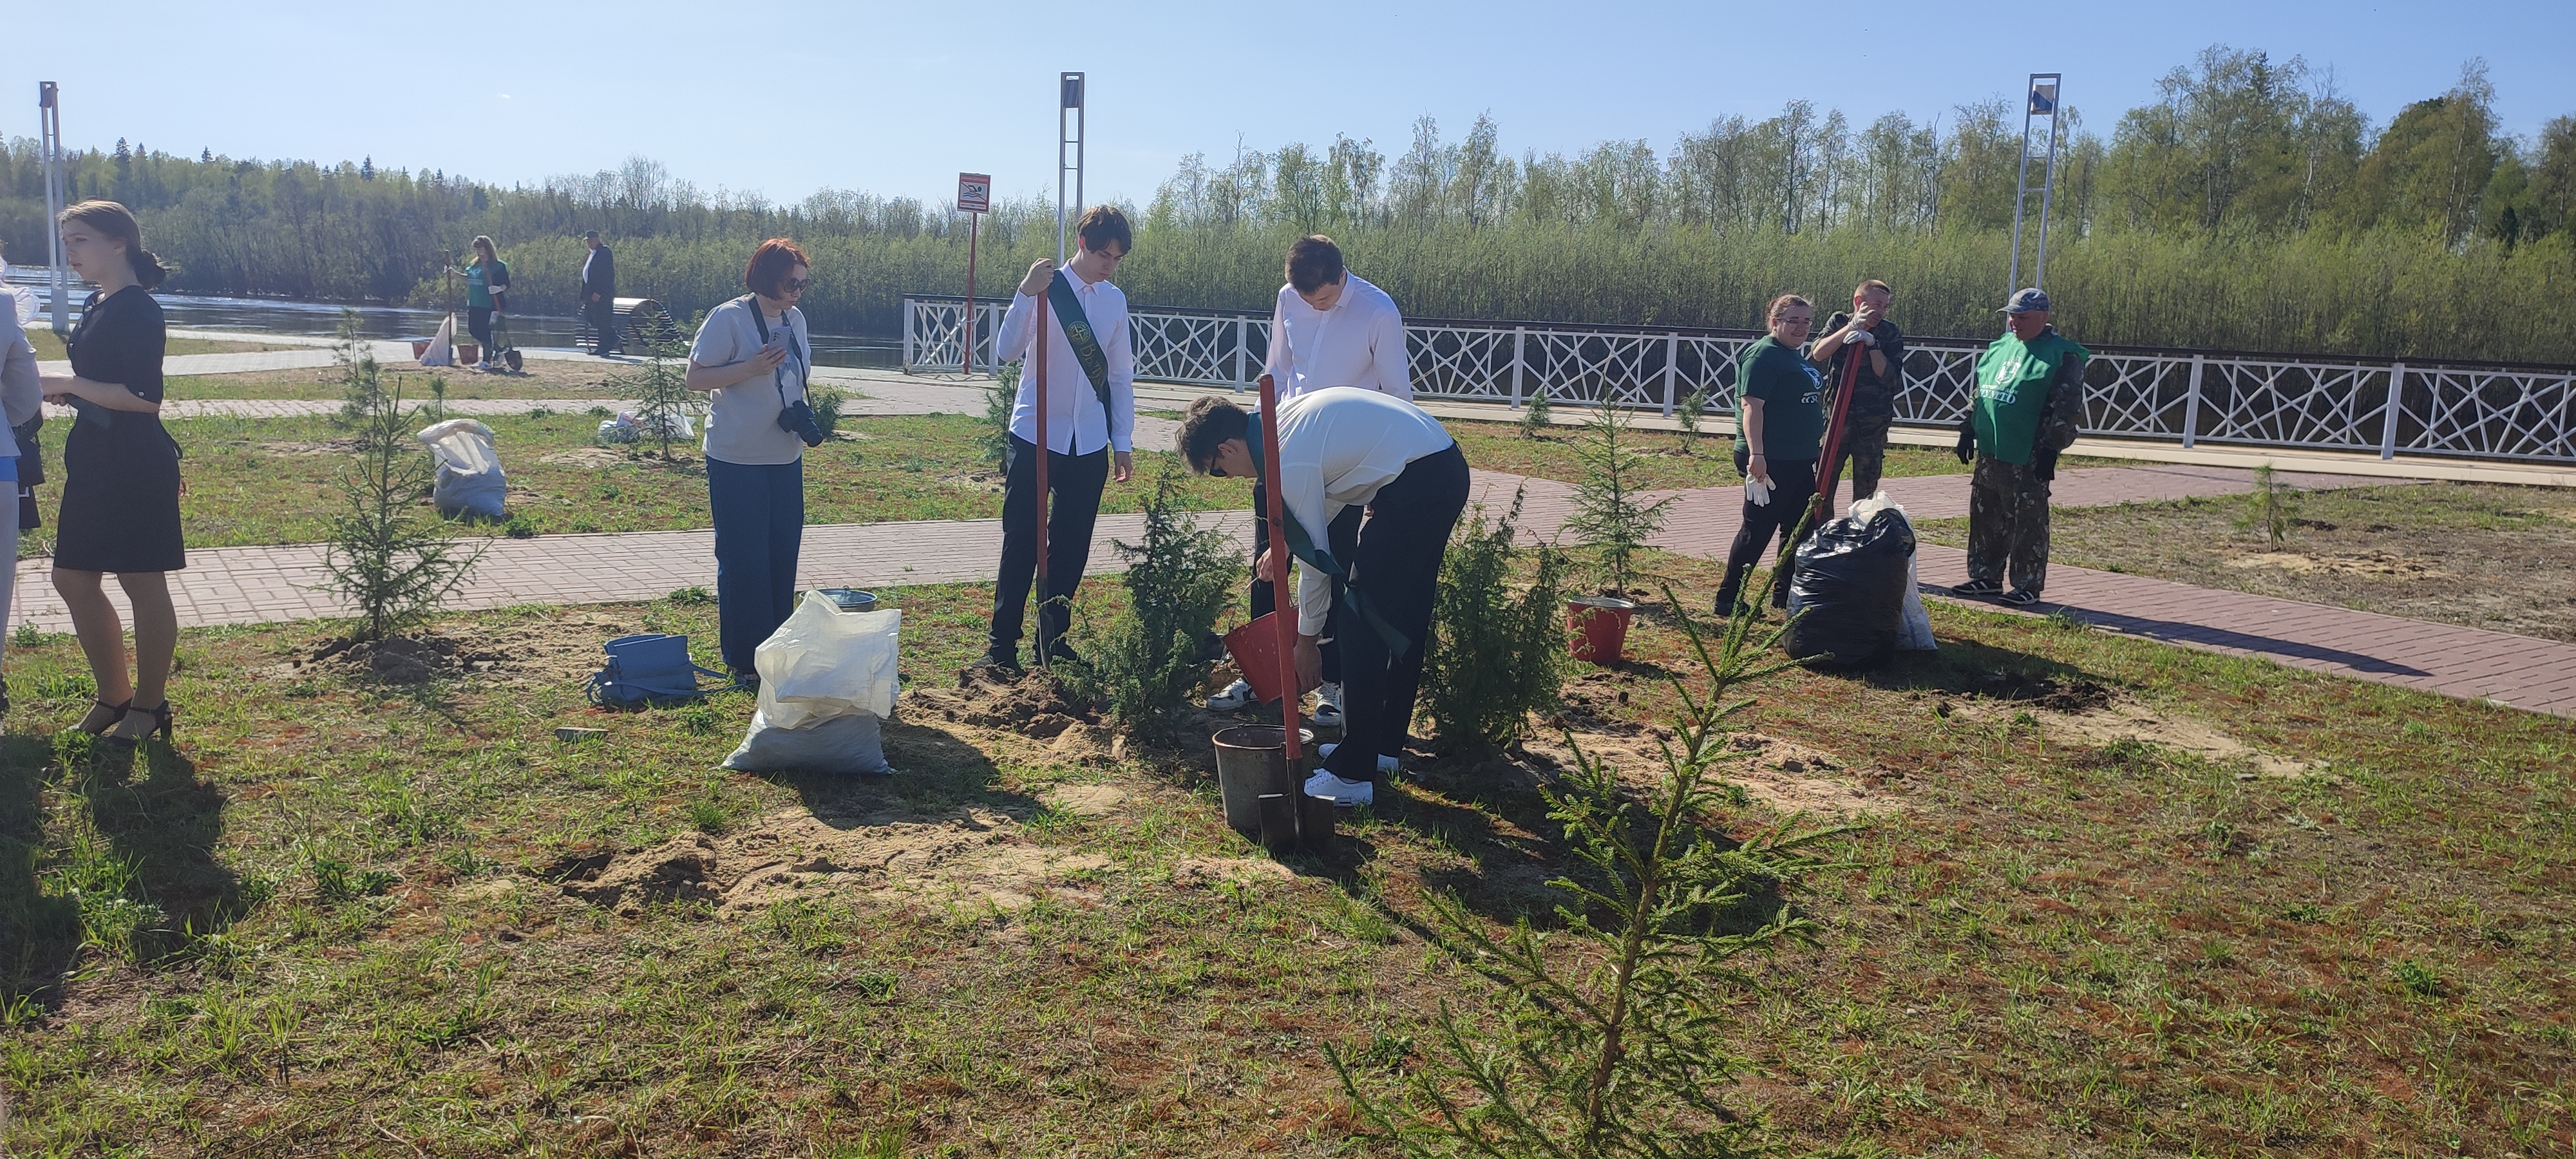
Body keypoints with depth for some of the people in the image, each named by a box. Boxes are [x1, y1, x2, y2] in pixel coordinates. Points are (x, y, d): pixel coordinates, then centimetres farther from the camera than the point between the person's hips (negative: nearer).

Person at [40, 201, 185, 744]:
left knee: (141, 582, 0)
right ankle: (114, 696, 24)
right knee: (73, 578, 12)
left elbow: (144, 398, -21)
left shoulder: (140, 311, -14)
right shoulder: (94, 307, 14)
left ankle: (149, 705, 12)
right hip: (92, 463, 10)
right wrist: (62, 390, 5)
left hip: (136, 466, -10)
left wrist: (71, 384, -17)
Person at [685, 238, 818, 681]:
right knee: (743, 561, -1)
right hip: (737, 460, -6)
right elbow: (696, 378, -12)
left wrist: (804, 419, 5)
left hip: (785, 458, 7)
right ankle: (743, 660, 10)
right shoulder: (729, 318, -12)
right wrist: (750, 368, -23)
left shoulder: (795, 320, 8)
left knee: (783, 555, 10)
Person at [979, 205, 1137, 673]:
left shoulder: (1115, 300, 7)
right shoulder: (1045, 288, -6)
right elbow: (1006, 351, -17)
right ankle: (1002, 645, 8)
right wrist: (1025, 295, -27)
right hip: (1036, 437, -4)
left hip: (1090, 444, 4)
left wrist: (1123, 441, 10)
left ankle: (1054, 641, 23)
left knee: (1072, 547, 10)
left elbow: (1121, 376, 12)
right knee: (1021, 543, -1)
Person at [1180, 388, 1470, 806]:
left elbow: (1316, 556, -9)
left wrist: (1306, 640, 3)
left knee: (1361, 619, -5)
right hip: (1446, 470, 10)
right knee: (1405, 619, 19)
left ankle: (1352, 775, -2)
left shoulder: (1288, 461, -16)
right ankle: (1384, 745, 32)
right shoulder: (1284, 414, 11)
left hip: (1414, 485, -10)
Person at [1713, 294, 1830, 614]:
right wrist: (1756, 453, -29)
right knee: (1757, 530, -6)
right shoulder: (1763, 355, -14)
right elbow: (1752, 406, -22)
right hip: (1770, 461, -10)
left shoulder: (1797, 357, 17)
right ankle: (1728, 599, 2)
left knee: (1800, 528, 14)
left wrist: (1818, 444, 26)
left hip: (1800, 460, 10)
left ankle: (1786, 594, 25)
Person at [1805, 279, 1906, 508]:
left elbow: (1890, 377, -8)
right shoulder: (1838, 322, 4)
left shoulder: (1890, 333, 2)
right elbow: (1818, 353, -13)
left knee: (1865, 492, 6)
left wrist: (1872, 344, -19)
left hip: (1872, 425, 0)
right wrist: (1852, 326, -18)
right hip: (1834, 417, 0)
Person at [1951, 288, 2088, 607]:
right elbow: (1979, 392, 22)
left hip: (2027, 459, -7)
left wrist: (2050, 449, -17)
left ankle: (2028, 586, 7)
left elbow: (2065, 409, -12)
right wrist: (1968, 430, 17)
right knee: (1985, 518, 13)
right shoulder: (2000, 347, 14)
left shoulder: (2062, 355, -8)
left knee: (2027, 523, -1)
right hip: (1988, 451, 7)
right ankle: (1986, 577, 24)